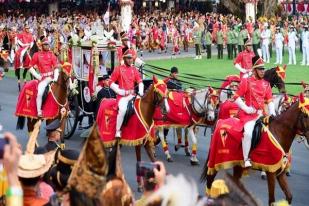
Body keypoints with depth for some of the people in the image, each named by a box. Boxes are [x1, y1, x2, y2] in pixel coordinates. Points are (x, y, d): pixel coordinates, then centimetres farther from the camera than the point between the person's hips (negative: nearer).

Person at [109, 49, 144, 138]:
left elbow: (140, 82, 10)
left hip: (132, 95, 5)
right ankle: (118, 131, -22)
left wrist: (141, 91, -9)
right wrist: (120, 91, -11)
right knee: (122, 109, -30)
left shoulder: (134, 69, 15)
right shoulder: (119, 69, 4)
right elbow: (111, 83, 1)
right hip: (122, 95, -5)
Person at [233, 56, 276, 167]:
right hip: (249, 113, -6)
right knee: (248, 133, -29)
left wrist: (272, 112, -2)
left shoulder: (266, 84, 13)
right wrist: (246, 108, -12)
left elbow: (269, 100, 15)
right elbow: (236, 97, -3)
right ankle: (246, 160, -22)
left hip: (262, 113, 6)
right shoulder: (246, 81, -1)